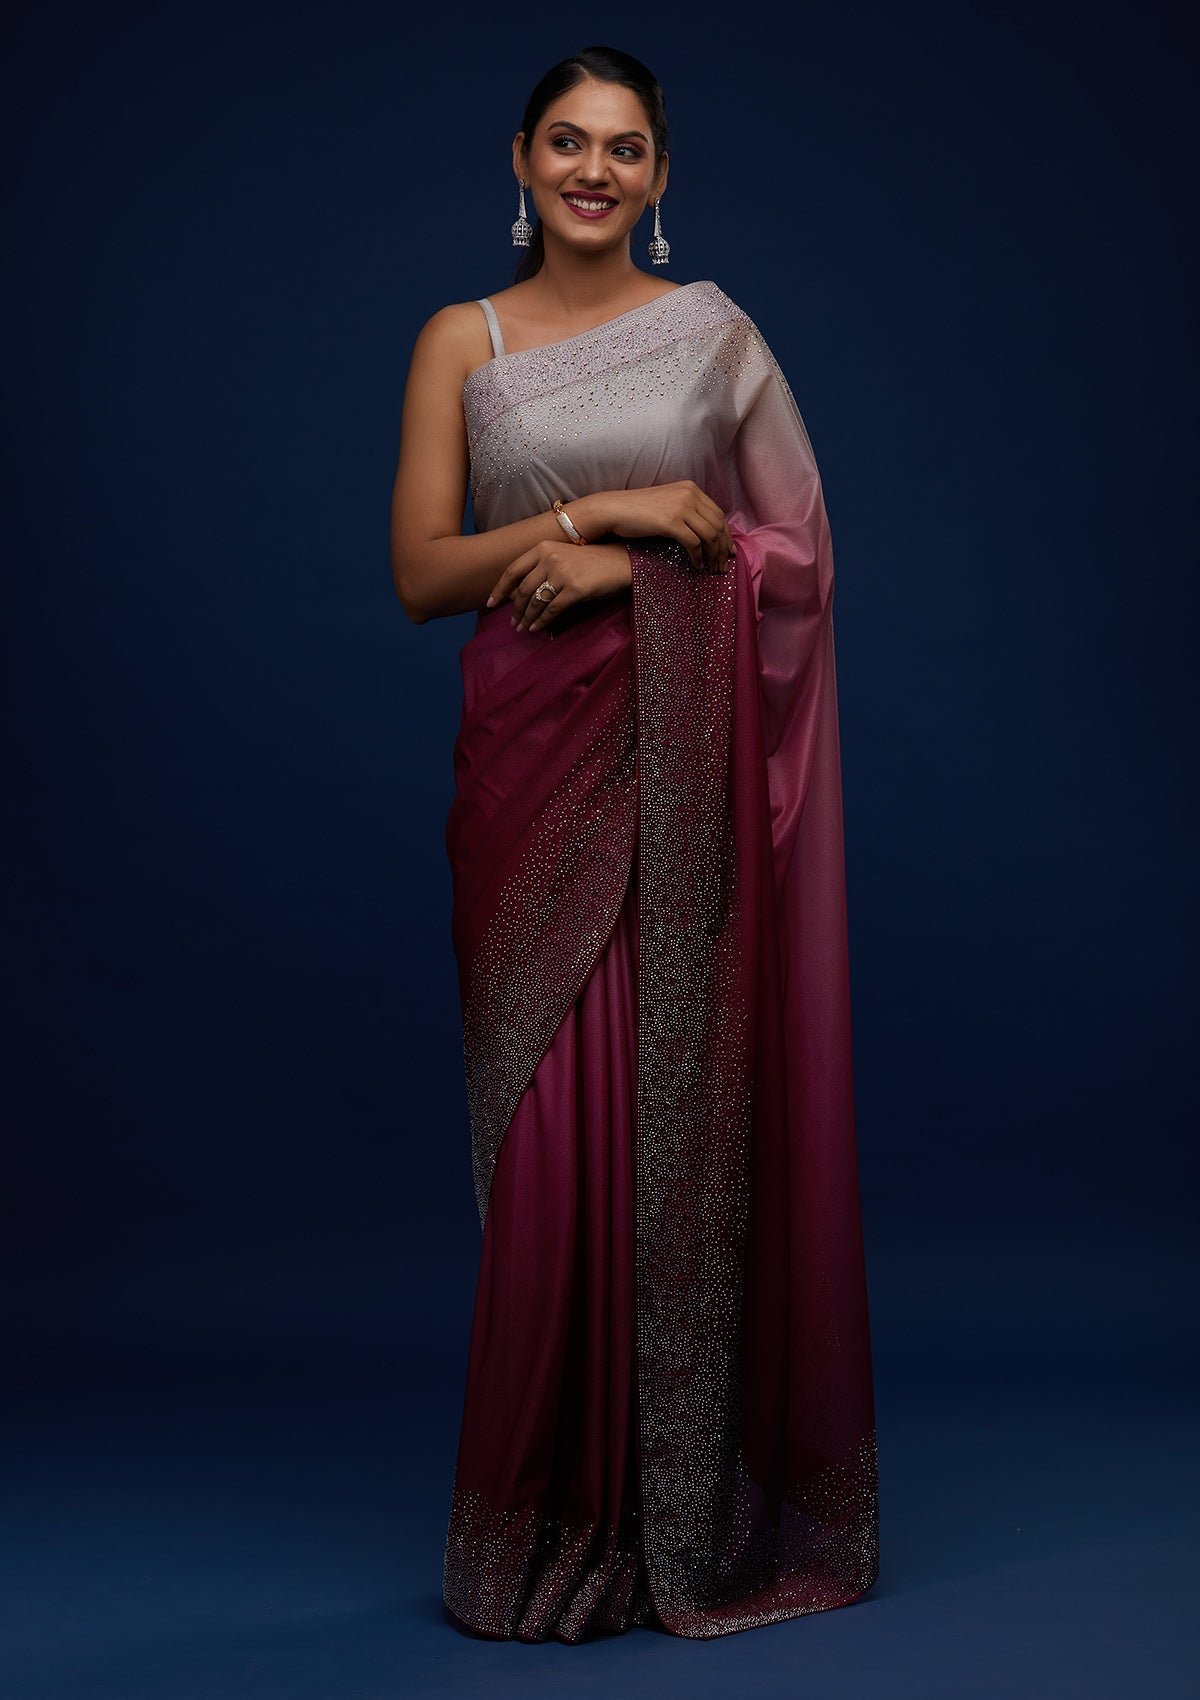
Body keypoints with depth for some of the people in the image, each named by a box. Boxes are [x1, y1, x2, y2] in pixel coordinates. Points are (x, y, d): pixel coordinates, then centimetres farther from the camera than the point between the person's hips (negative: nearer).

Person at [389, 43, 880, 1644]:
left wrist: (631, 564, -11)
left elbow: (800, 545, 2)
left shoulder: (715, 330, 7)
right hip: (533, 756, 1)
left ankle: (696, 1511, 14)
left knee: (688, 1108, 1)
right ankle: (556, 1521, 12)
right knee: (548, 1120, -1)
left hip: (685, 760, 0)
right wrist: (612, 503, -10)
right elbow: (420, 571, 0)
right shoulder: (461, 342, 8)